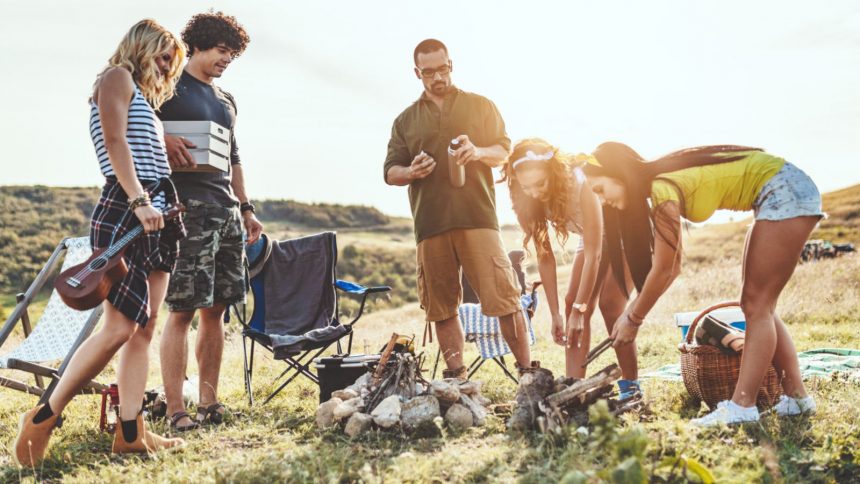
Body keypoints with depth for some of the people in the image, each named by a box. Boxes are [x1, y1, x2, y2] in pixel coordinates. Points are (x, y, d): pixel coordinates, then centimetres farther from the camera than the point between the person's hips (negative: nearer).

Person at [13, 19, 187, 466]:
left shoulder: (143, 96, 28)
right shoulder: (118, 77, 2)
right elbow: (115, 141, -12)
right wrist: (139, 200, -22)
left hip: (155, 218, 9)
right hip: (124, 211, -9)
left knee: (145, 326, 3)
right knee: (119, 327, -14)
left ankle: (130, 432, 5)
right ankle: (43, 417, -3)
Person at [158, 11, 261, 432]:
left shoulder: (226, 101, 22)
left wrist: (246, 208, 22)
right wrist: (164, 141, -23)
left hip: (226, 210, 7)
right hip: (187, 206, -7)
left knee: (216, 309, 7)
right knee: (182, 310, -8)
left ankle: (209, 403, 14)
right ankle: (175, 410, -4)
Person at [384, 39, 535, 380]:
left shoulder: (480, 106, 14)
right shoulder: (406, 120, 17)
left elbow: (505, 150, 10)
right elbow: (390, 172, 15)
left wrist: (479, 152, -12)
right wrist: (411, 172, -8)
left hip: (477, 217, -2)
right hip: (430, 225, 2)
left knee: (502, 296, -9)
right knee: (441, 307, 4)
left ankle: (527, 371, -1)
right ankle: (456, 377, 14)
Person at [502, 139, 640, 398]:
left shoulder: (580, 183, -38)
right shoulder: (527, 199, -20)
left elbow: (593, 253, -35)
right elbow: (545, 256, -15)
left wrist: (579, 310, -35)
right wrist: (555, 314, -18)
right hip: (591, 240, 6)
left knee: (610, 303, -18)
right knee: (573, 303, -8)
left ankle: (630, 386, -9)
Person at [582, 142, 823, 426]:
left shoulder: (663, 189, -21)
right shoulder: (659, 187, 6)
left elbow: (663, 270, -17)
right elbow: (672, 267, 9)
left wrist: (633, 319, -6)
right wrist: (632, 312, 6)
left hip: (787, 192, -9)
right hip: (783, 196, 9)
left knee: (756, 305, -10)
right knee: (758, 306, 10)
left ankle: (742, 406, -9)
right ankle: (796, 396, 15)